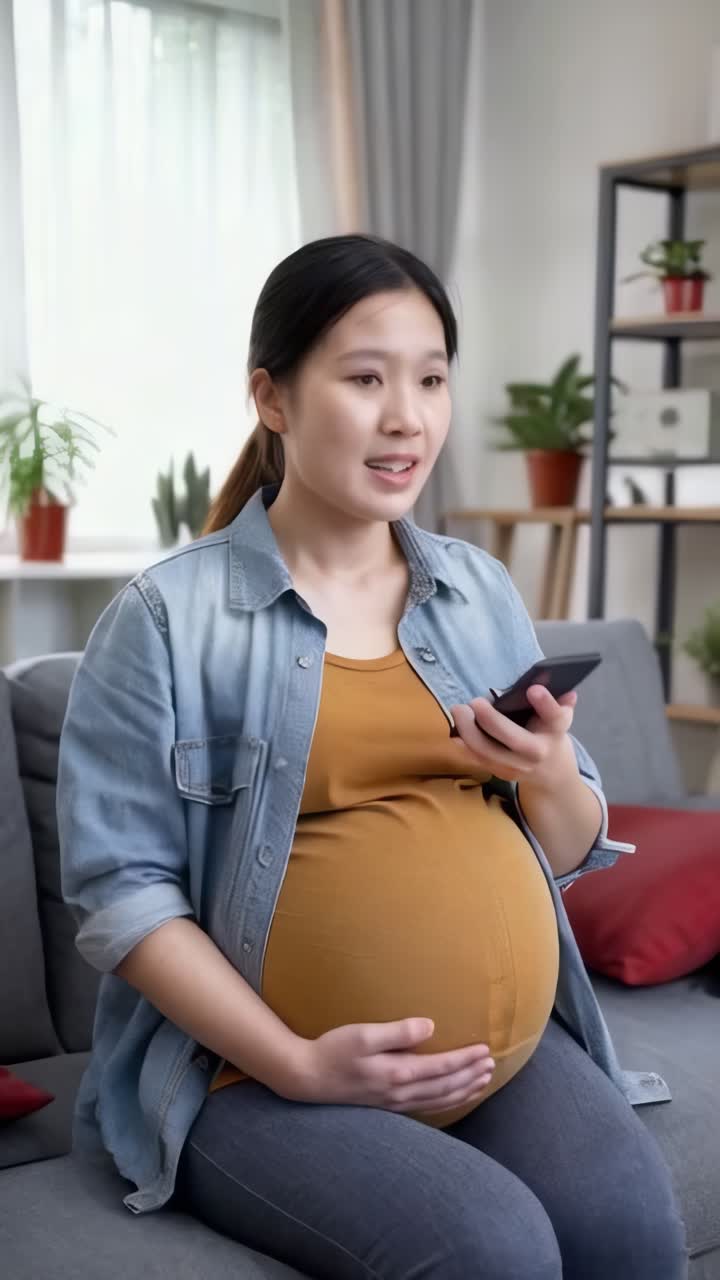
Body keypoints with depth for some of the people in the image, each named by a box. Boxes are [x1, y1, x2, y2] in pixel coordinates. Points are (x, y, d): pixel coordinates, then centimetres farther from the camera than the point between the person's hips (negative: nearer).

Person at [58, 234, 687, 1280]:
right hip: (262, 1075, -4)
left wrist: (553, 779, -9)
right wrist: (298, 1064, -17)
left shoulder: (481, 589, 9)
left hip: (517, 1046, 5)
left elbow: (570, 855, 14)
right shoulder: (169, 617, -6)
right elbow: (120, 885, -9)